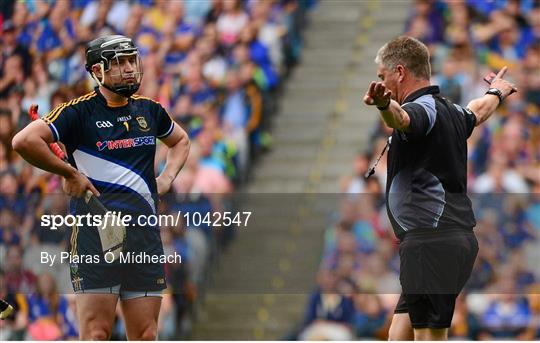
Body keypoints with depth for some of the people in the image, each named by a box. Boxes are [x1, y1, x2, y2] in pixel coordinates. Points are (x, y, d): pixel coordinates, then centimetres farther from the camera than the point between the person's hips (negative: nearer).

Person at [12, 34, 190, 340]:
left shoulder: (149, 110, 14)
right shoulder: (79, 111, -4)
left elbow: (181, 140, 35)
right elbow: (24, 141, -16)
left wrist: (167, 178, 16)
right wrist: (70, 174, -10)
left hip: (145, 236, 5)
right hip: (96, 233, -5)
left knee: (145, 337, 2)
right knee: (97, 334, -11)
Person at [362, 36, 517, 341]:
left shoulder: (423, 109, -10)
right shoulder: (450, 113, 18)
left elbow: (400, 118, -36)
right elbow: (477, 111, 43)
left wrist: (384, 104, -59)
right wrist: (496, 92, 66)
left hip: (432, 243, -9)